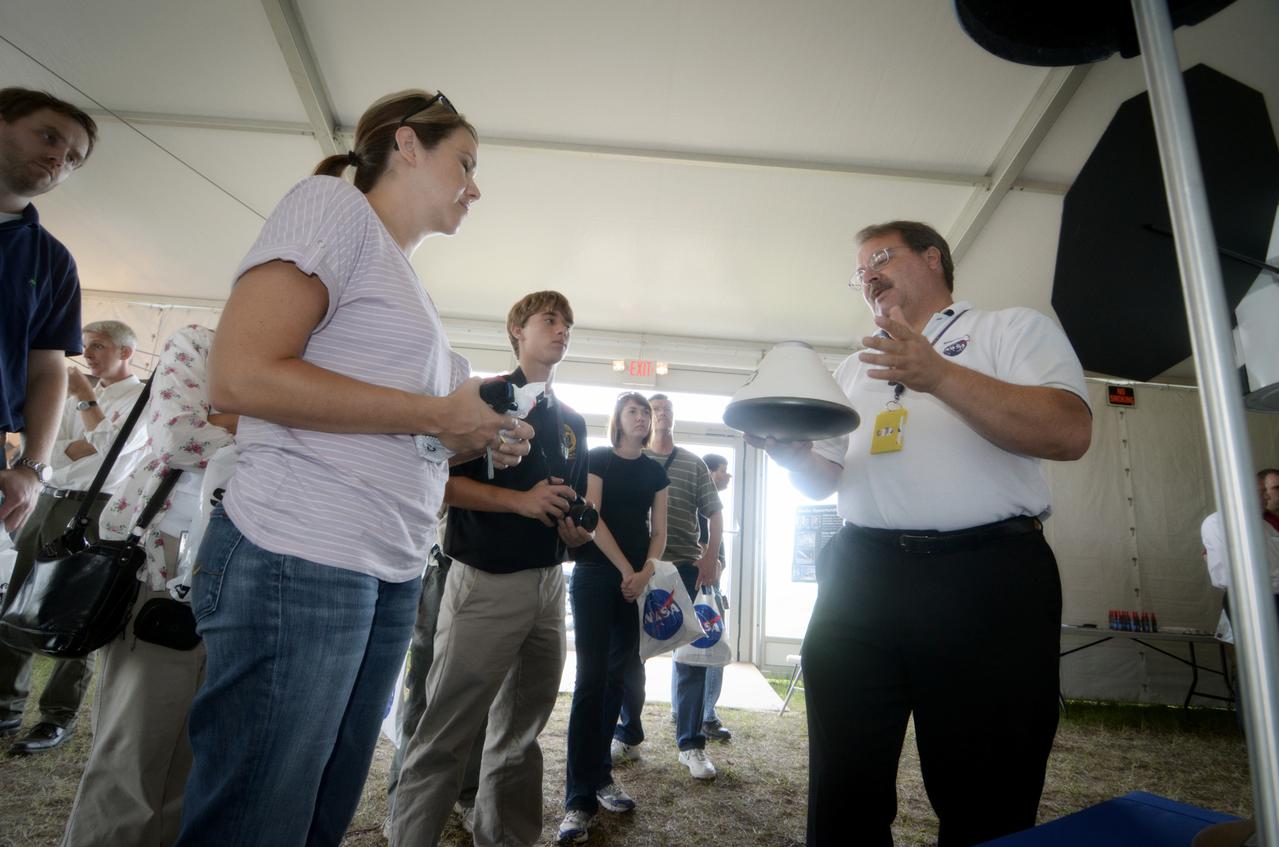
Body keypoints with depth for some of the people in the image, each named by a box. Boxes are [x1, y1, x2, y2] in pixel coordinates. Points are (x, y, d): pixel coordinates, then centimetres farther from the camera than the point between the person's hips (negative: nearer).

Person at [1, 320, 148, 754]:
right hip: (50, 501, 7)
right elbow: (55, 452, 10)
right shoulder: (80, 395, 18)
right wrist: (95, 443, -11)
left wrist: (86, 397, -6)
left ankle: (58, 718, 6)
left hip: (92, 510, -7)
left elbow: (107, 445, -16)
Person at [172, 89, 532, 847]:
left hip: (392, 576, 9)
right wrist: (436, 414, -13)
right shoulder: (334, 203, -2)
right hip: (297, 558, -8)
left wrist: (479, 440, 5)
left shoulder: (404, 279, 21)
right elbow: (239, 374, -16)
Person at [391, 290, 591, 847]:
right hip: (487, 581, -6)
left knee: (522, 732, 15)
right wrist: (519, 500, -19)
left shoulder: (572, 421, 17)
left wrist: (576, 528, 0)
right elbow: (442, 481, -10)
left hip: (549, 583, 6)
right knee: (446, 738, -2)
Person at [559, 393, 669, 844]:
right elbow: (591, 517, -8)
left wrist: (645, 573, -8)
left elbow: (658, 531, 9)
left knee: (617, 677, 8)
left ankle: (600, 773, 22)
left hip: (637, 581, 4)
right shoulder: (597, 459, 0)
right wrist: (625, 571, -12)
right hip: (596, 574, -4)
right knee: (591, 679, -7)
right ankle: (579, 799, -3)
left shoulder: (655, 471, 12)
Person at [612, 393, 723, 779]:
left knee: (690, 653, 3)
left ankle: (691, 744, 16)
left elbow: (714, 512, 9)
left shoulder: (694, 464, 10)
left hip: (685, 568, 1)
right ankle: (628, 735, 23)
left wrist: (711, 555, -3)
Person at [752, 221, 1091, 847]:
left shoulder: (1014, 328, 8)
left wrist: (938, 375, -20)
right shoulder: (853, 369, 21)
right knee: (844, 795, 12)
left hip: (988, 581, -3)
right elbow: (821, 479, 20)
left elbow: (1070, 432, -10)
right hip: (861, 580, 4)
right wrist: (786, 447, -2)